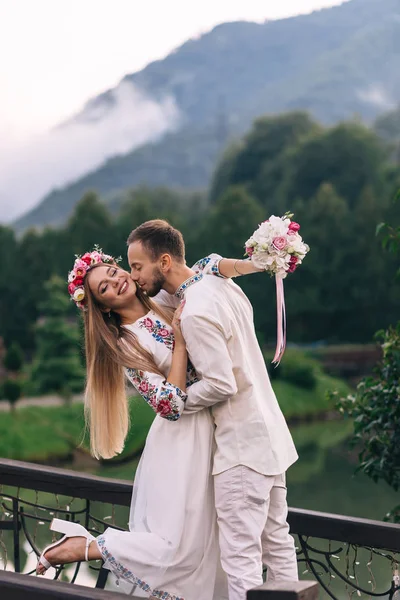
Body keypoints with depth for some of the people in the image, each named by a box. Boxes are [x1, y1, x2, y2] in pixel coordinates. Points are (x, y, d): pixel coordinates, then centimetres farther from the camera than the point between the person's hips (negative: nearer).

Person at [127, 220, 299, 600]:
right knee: (276, 544, 16)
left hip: (241, 448, -10)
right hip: (271, 436, 10)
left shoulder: (195, 313, -21)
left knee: (240, 557, -5)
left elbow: (222, 385, -23)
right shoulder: (223, 285, 7)